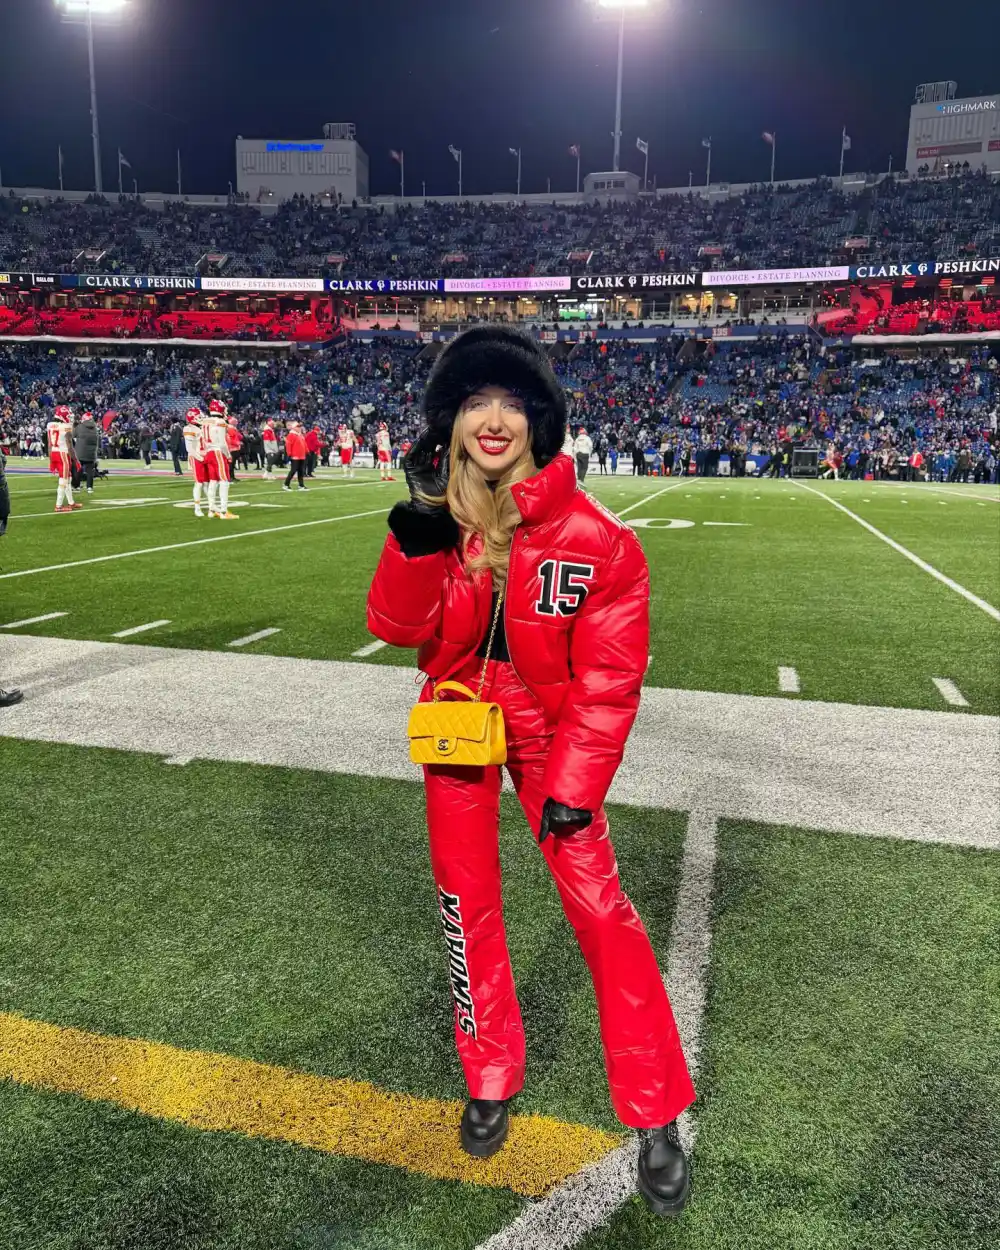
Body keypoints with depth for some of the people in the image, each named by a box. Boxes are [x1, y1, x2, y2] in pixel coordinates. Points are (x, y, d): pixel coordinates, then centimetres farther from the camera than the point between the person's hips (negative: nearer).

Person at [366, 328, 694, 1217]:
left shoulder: (597, 538, -22)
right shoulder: (438, 510, -12)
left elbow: (608, 678, -16)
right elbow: (397, 629, -16)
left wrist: (572, 787, -16)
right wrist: (419, 536, -31)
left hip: (549, 731, -3)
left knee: (599, 906, -4)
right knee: (466, 898, 11)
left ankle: (657, 1116, 18)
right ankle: (491, 1079, 34)